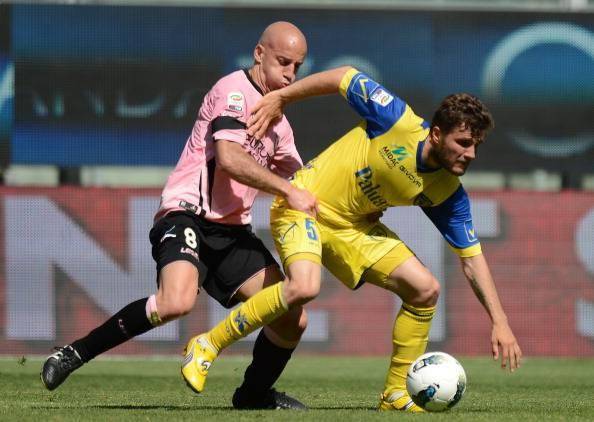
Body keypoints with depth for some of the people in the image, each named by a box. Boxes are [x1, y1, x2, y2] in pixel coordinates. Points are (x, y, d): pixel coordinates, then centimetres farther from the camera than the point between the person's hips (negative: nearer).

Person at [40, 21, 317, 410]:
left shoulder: (279, 125, 20)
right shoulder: (235, 90, -8)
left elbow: (300, 181, 31)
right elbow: (229, 158, -22)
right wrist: (288, 190, -23)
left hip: (232, 231, 9)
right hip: (187, 215, -8)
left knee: (294, 320, -3)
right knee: (177, 302, -35)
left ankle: (255, 393, 23)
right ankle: (76, 353, -18)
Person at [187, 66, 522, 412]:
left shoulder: (448, 193, -9)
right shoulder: (399, 122, -24)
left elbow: (472, 258, -3)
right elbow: (344, 77, -11)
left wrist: (500, 321, -11)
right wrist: (280, 98, -6)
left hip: (356, 227, 6)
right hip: (304, 204, -6)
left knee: (425, 289, -6)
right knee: (304, 289, -32)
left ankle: (396, 395, 7)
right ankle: (209, 345, -17)